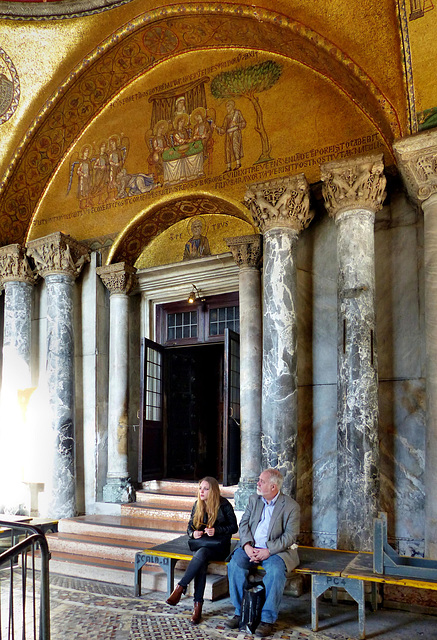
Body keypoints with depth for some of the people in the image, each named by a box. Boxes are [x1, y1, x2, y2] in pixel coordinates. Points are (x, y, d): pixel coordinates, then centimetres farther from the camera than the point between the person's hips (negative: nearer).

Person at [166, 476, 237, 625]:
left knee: (201, 553, -36)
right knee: (201, 564, -30)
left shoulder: (224, 505, -6)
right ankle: (198, 605, -28)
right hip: (200, 544, 4)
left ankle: (180, 588, -28)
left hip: (219, 546, -3)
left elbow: (234, 527, -2)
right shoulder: (197, 505, 8)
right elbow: (190, 526, 15)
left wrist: (216, 530, -16)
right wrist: (193, 533, -8)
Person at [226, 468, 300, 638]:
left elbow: (290, 535, -10)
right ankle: (240, 612, -9)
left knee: (276, 571, -34)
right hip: (252, 547, 4)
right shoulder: (254, 500, 10)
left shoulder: (291, 506, -6)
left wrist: (269, 551, -20)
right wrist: (247, 545, -12)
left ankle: (267, 619, -19)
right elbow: (244, 523, 6)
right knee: (235, 563, -23)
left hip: (277, 549, -4)